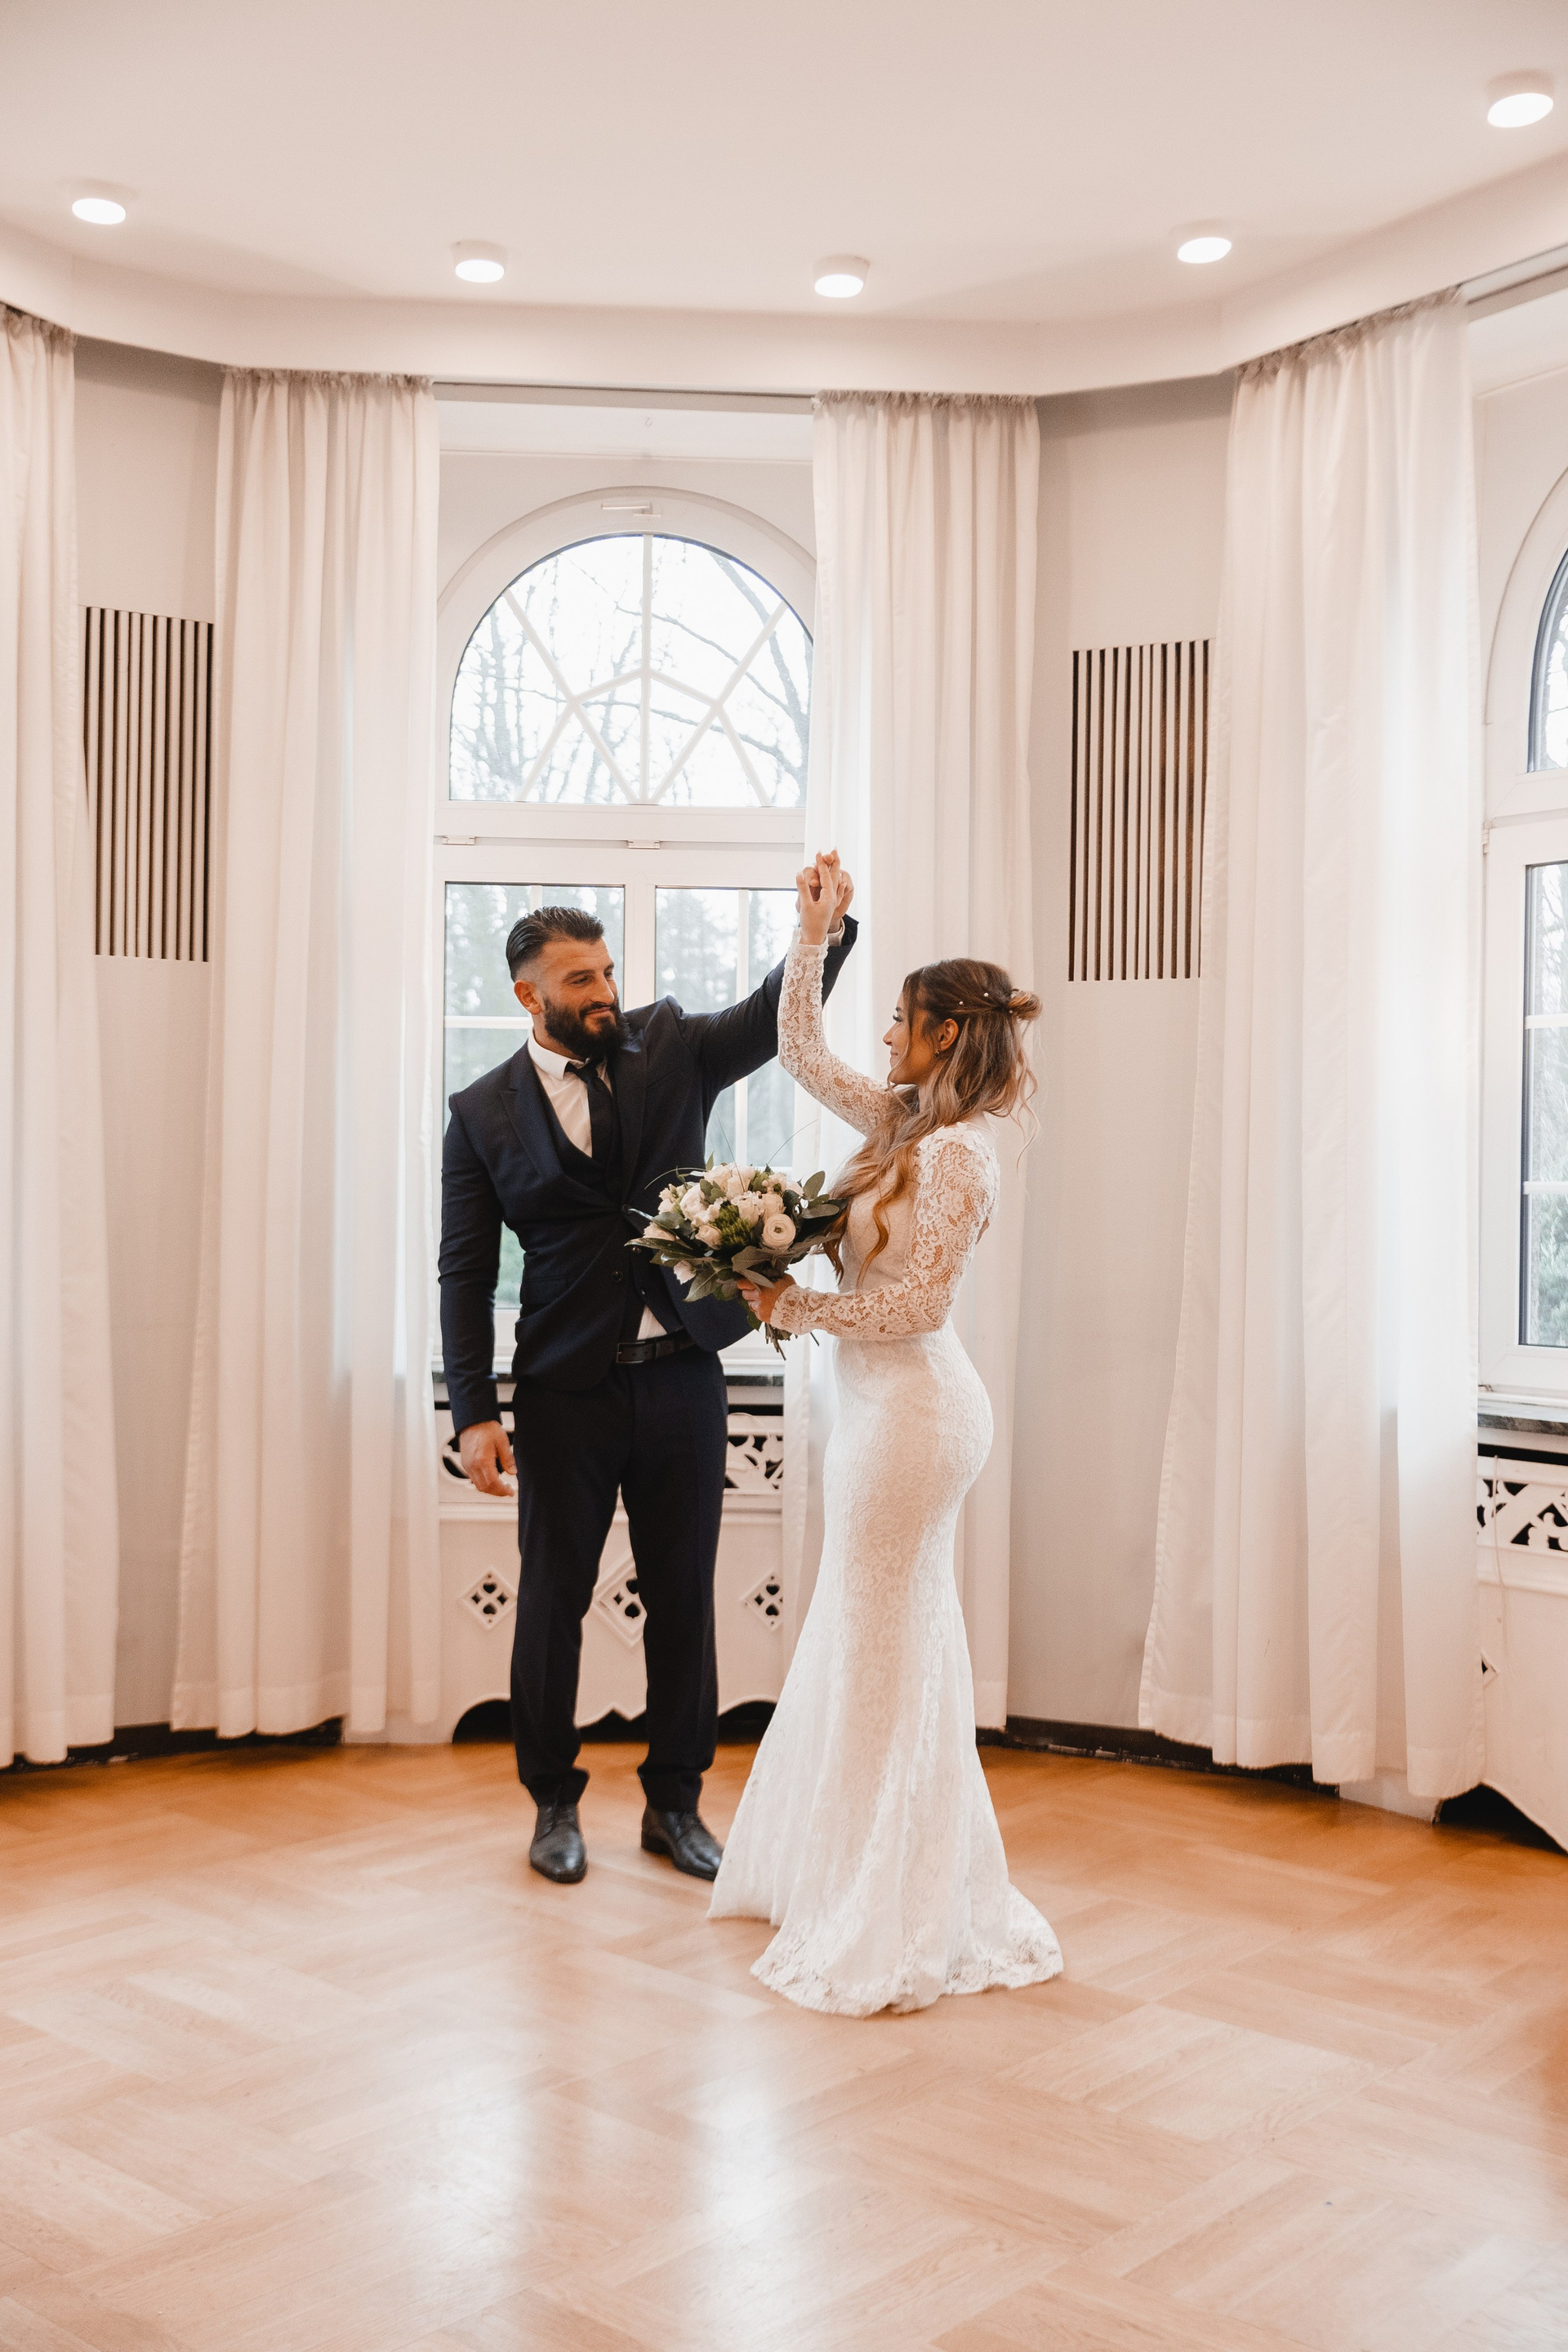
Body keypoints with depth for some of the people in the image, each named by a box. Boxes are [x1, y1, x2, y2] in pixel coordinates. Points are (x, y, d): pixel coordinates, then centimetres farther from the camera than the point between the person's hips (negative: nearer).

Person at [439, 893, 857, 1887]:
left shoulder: (670, 1047, 4)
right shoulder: (484, 1113, -1)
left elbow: (777, 1014, -10)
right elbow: (466, 1275, -1)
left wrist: (826, 928, -29)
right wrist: (475, 1413, -8)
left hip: (682, 1381, 2)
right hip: (567, 1393, -1)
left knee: (685, 1600, 10)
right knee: (553, 1599, 9)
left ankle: (675, 1803, 26)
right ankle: (556, 1804, 27)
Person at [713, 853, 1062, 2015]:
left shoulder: (957, 1151, -18)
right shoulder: (904, 1121, 8)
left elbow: (916, 1303, -20)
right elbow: (804, 1054, 16)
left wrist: (797, 1305, -11)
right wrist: (813, 934, 10)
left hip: (911, 1408, -9)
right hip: (891, 1403, 9)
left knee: (883, 1651, 0)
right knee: (883, 1643, 17)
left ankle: (889, 1925, 12)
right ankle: (852, 1873, 32)